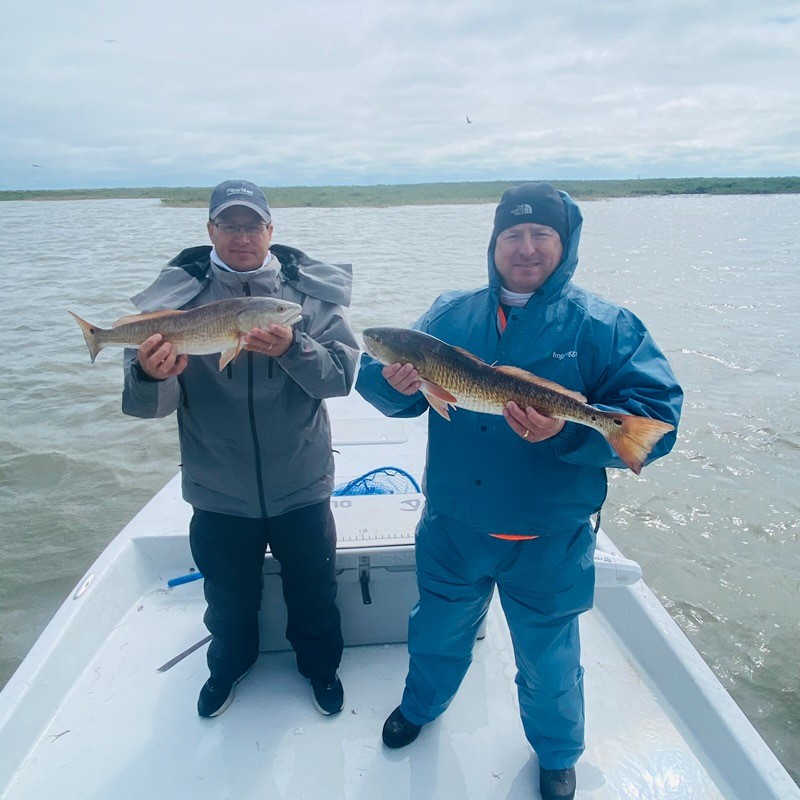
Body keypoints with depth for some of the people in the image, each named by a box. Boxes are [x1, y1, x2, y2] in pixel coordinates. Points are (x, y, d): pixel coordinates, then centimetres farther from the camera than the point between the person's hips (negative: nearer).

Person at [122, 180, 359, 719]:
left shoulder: (310, 290, -7)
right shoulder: (179, 293, -6)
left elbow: (342, 374, -15)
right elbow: (152, 404, -10)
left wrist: (292, 348, -34)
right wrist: (150, 375, -34)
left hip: (300, 487, 0)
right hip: (219, 493, 1)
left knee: (313, 591, 19)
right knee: (228, 596, 24)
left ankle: (321, 665, 49)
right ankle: (229, 665, 55)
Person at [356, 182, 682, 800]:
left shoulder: (604, 326, -10)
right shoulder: (449, 315, -1)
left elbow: (657, 414, -18)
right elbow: (387, 386, -1)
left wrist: (569, 431, -33)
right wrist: (392, 381, -25)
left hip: (547, 541, -2)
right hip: (452, 528, 3)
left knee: (548, 659, 20)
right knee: (437, 632, 26)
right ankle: (421, 705, 59)